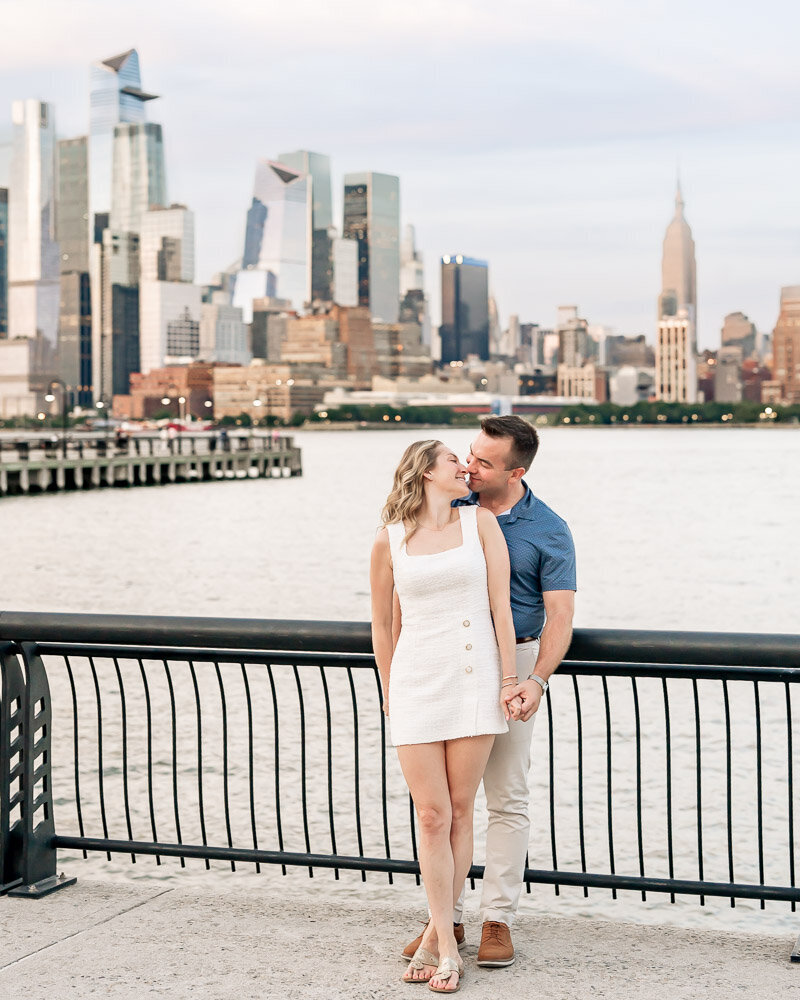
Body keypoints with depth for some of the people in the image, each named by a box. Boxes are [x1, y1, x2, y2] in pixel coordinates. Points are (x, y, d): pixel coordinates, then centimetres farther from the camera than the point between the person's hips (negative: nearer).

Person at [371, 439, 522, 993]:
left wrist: (510, 680, -3)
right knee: (433, 817, -2)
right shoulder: (389, 541, 3)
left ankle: (438, 935, 14)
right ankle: (447, 948, 3)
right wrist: (390, 694, 17)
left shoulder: (481, 522, 4)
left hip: (474, 681, 0)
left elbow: (501, 604, 1)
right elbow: (383, 626, 12)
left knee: (460, 812, 4)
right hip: (417, 684, 0)